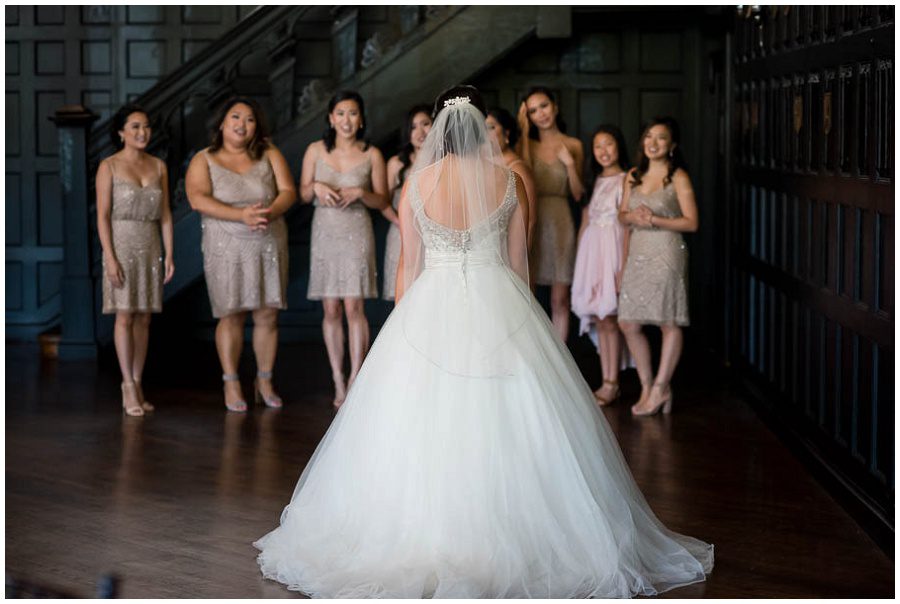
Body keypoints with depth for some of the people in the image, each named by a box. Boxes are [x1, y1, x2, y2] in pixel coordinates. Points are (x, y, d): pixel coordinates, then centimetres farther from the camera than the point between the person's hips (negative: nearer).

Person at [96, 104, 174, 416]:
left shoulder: (158, 166, 8)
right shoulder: (109, 166, -3)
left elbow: (165, 213, 9)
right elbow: (103, 215, -7)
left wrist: (169, 254, 2)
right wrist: (110, 257, -14)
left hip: (150, 247, 4)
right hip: (122, 243, -4)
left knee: (144, 318, 4)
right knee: (125, 317, -5)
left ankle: (137, 384, 9)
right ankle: (128, 387, -3)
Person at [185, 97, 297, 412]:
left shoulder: (269, 155, 7)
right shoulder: (204, 161, 1)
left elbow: (289, 191, 0)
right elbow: (198, 199, -14)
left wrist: (271, 212, -22)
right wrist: (242, 215, -26)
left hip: (269, 246, 2)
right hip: (226, 248, -2)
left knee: (267, 316, 3)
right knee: (231, 315, -1)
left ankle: (264, 382, 16)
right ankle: (231, 383, 10)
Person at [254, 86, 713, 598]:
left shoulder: (418, 183, -1)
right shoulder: (509, 180, 0)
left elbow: (409, 264, 5)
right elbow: (519, 260, 6)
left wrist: (404, 325, 15)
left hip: (431, 308, 0)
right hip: (498, 306, 0)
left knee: (418, 434, 4)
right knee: (506, 434, 4)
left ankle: (420, 541, 9)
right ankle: (507, 539, 7)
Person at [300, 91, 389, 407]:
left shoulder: (371, 155, 0)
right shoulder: (316, 150, 4)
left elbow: (382, 200, 5)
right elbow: (302, 193, 10)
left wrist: (360, 193, -13)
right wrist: (316, 188, -11)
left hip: (357, 232, -2)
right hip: (325, 232, 2)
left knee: (353, 307, -10)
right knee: (331, 310, 4)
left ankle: (355, 379, -5)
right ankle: (338, 381, 11)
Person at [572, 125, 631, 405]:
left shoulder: (625, 181, -5)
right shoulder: (593, 181, 15)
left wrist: (624, 266, -16)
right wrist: (579, 260, 11)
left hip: (612, 248, -6)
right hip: (590, 249, 6)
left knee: (609, 318, -6)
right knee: (598, 319, 6)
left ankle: (612, 384, 0)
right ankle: (606, 382, 11)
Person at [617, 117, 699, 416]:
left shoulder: (678, 177, -4)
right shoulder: (634, 176, 13)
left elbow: (691, 222, -7)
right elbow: (622, 214, 18)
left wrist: (655, 220, -15)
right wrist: (632, 217, -5)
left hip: (666, 253, -6)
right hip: (637, 254, 6)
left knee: (669, 323, -1)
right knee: (629, 324, 3)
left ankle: (660, 389, 6)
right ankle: (647, 386, 15)